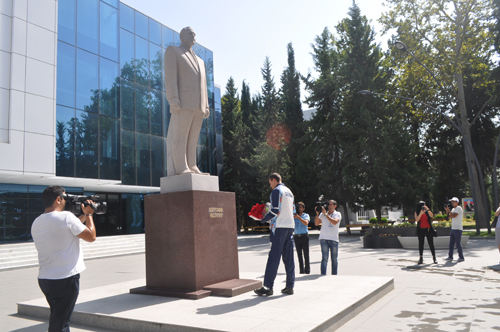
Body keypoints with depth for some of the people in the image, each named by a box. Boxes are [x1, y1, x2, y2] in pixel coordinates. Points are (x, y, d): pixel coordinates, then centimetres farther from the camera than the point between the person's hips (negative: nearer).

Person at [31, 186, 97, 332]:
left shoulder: (36, 223, 8)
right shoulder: (66, 216, -16)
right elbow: (91, 236, -7)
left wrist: (83, 216, 20)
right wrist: (88, 214, 5)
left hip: (44, 280, 8)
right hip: (66, 280, -8)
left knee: (57, 318, 21)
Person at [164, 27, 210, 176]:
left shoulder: (200, 61, 29)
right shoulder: (172, 51, 9)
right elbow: (170, 76, -5)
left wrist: (206, 106, 11)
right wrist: (173, 99, -18)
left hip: (198, 105, 6)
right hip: (183, 102, -6)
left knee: (193, 139, 2)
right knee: (180, 136, -10)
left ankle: (192, 168, 2)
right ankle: (181, 169, -12)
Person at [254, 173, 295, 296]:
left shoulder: (276, 191, -6)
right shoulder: (289, 191, 19)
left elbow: (275, 211, -15)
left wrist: (263, 219, -3)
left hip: (279, 227, -8)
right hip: (290, 226, 8)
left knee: (274, 257, -7)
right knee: (289, 257, 8)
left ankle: (268, 286, -5)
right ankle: (290, 286, 9)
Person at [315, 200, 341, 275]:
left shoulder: (337, 214, 5)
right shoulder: (322, 214, 11)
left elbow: (334, 222, -15)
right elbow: (316, 223, 6)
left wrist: (325, 214, -16)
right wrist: (317, 214, -6)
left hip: (334, 239, 0)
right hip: (324, 239, 0)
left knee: (334, 259, 5)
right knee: (324, 258, -8)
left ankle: (334, 276, 15)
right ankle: (323, 275, -9)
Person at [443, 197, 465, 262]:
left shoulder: (458, 208, -9)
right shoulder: (453, 209, 18)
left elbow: (454, 216, -21)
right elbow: (450, 216, 16)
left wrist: (448, 210, -14)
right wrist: (447, 211, 3)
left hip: (458, 229, -9)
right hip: (453, 228, 9)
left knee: (458, 244, -6)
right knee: (451, 243, 9)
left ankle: (461, 257, 2)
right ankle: (450, 257, 13)